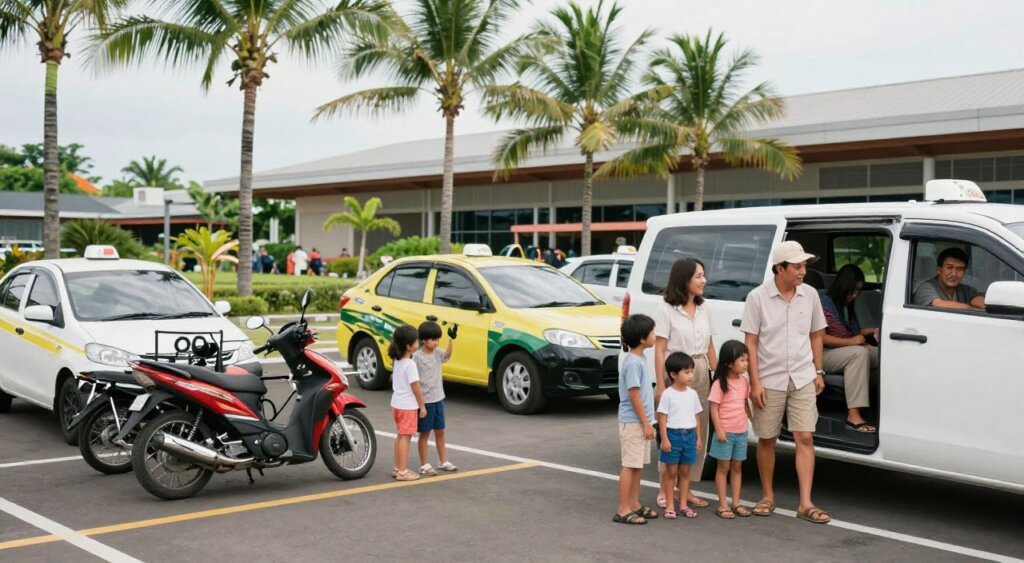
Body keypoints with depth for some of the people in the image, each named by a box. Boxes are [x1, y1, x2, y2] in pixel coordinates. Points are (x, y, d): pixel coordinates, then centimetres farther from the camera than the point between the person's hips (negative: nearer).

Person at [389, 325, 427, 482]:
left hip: (397, 404, 9)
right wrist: (422, 406, -9)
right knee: (405, 437, -4)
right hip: (408, 406, -9)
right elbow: (415, 387, -17)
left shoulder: (397, 362, 7)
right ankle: (402, 472, -2)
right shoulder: (410, 364, -19)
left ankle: (397, 468, 21)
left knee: (400, 436, 16)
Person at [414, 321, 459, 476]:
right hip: (424, 400, -6)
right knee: (425, 433, 3)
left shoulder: (437, 352, 4)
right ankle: (424, 465, 12)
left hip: (438, 399, 6)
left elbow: (447, 356, -17)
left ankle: (443, 462, 25)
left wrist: (451, 340, -29)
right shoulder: (417, 357, -14)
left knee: (440, 431, 14)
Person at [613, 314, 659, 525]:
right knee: (630, 465, -5)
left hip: (640, 421, 9)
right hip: (633, 422, -9)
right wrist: (646, 423, -17)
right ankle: (623, 510, 0)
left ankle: (635, 505, 23)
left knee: (637, 465, 14)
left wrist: (647, 422, 17)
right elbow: (634, 396, -19)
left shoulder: (640, 359, 11)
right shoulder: (633, 362, -19)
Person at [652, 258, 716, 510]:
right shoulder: (666, 308, -6)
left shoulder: (703, 307, 12)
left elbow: (709, 347, 15)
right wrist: (660, 385, -13)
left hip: (701, 374, 6)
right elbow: (659, 350, -8)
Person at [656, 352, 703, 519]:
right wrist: (664, 439, -14)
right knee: (671, 472, 3)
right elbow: (662, 418, -9)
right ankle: (670, 505, 9)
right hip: (673, 434, -5)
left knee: (685, 471, 10)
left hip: (689, 435, 5)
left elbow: (696, 417, 12)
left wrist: (698, 437, 10)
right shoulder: (668, 394, -9)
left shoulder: (692, 394, 6)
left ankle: (683, 504, 18)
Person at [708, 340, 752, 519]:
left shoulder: (744, 381, 4)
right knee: (724, 467, 2)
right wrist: (719, 430, -17)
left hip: (741, 432, 6)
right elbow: (714, 409, -13)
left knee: (737, 466, 11)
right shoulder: (719, 384, -14)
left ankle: (736, 503, 19)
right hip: (725, 432, -6)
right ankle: (723, 504, 7)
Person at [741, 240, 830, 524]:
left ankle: (806, 503, -1)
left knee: (805, 438, -3)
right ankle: (767, 496, 24)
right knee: (767, 440, 8)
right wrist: (755, 382, -12)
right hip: (769, 381, -2)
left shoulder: (810, 295, 2)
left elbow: (816, 336, 12)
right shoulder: (758, 297, -9)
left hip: (802, 379, 2)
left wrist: (818, 372, 9)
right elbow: (750, 343, -8)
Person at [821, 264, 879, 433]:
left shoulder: (847, 306, 17)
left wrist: (870, 331, 6)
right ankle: (853, 415, -42)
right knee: (860, 353, -35)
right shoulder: (826, 304, -9)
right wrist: (851, 341, -19)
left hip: (846, 351, 8)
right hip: (825, 355, -8)